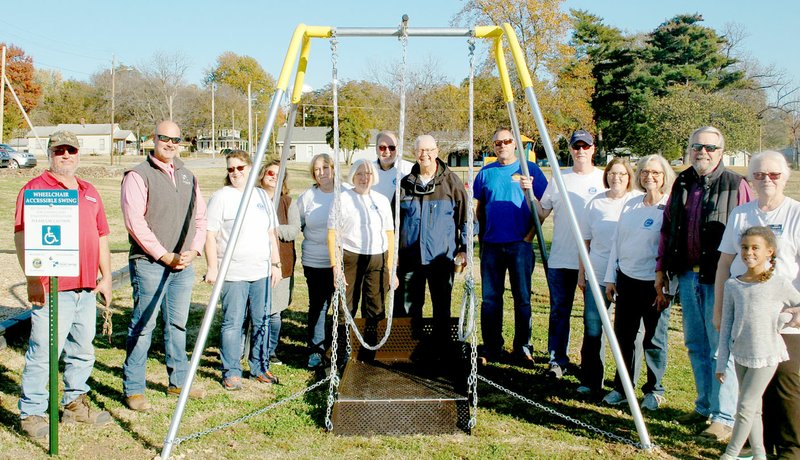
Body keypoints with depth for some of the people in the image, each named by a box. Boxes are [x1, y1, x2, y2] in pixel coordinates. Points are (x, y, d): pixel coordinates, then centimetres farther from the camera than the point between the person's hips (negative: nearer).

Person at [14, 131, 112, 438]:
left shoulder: (89, 192, 19)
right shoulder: (35, 188, -1)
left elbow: (101, 236, 22)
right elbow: (22, 235, -9)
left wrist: (106, 276, 16)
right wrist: (33, 277, -17)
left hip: (86, 288, 7)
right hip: (51, 289, -7)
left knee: (82, 350, 13)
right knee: (44, 352, -6)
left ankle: (75, 403, 26)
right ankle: (31, 413, 4)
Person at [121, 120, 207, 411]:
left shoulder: (187, 176, 15)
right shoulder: (138, 175, -5)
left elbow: (200, 217, 16)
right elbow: (135, 222, -13)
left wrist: (194, 250, 0)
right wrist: (164, 255, -15)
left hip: (184, 265, 6)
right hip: (149, 264, -6)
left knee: (178, 324, 12)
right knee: (143, 326, -3)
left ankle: (178, 381, 23)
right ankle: (133, 389, 5)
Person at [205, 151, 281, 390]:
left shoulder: (262, 196, 14)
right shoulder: (220, 197, -2)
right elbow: (210, 235, -5)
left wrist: (275, 263, 13)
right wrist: (212, 267, -11)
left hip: (262, 271, 5)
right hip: (233, 272, -5)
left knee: (261, 321, 10)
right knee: (233, 323, -3)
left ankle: (260, 368, 21)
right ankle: (231, 373, 7)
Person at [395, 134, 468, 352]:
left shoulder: (451, 181, 0)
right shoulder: (406, 183, 8)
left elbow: (465, 217, 3)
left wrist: (464, 248, -2)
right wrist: (393, 250, 11)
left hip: (442, 256, -2)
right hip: (410, 256, 3)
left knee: (442, 307, 5)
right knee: (407, 306, 7)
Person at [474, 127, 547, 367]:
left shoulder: (530, 169, 2)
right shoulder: (486, 172, 11)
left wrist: (531, 234, -7)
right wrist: (482, 237, 10)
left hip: (520, 244, -2)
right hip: (491, 245, 3)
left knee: (522, 298, 1)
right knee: (490, 298, 4)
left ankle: (522, 347, 12)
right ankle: (491, 348, 13)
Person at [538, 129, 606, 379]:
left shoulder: (604, 179, 2)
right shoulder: (559, 179, 9)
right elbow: (542, 214, 11)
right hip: (560, 259, 2)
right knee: (559, 310, 5)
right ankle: (557, 359, 13)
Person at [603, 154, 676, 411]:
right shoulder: (631, 205, 10)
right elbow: (617, 242, 14)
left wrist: (665, 287, -14)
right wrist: (610, 277, 10)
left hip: (654, 284, -5)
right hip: (626, 280, 5)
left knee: (654, 339, 6)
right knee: (623, 336, 9)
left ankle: (654, 390, 20)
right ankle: (621, 388, 21)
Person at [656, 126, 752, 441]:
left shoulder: (736, 185, -5)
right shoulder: (682, 184, 12)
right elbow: (667, 228, 17)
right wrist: (661, 268, 15)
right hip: (688, 275, 6)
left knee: (721, 350, -2)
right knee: (696, 346, 13)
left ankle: (724, 418, 6)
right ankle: (704, 408, 26)